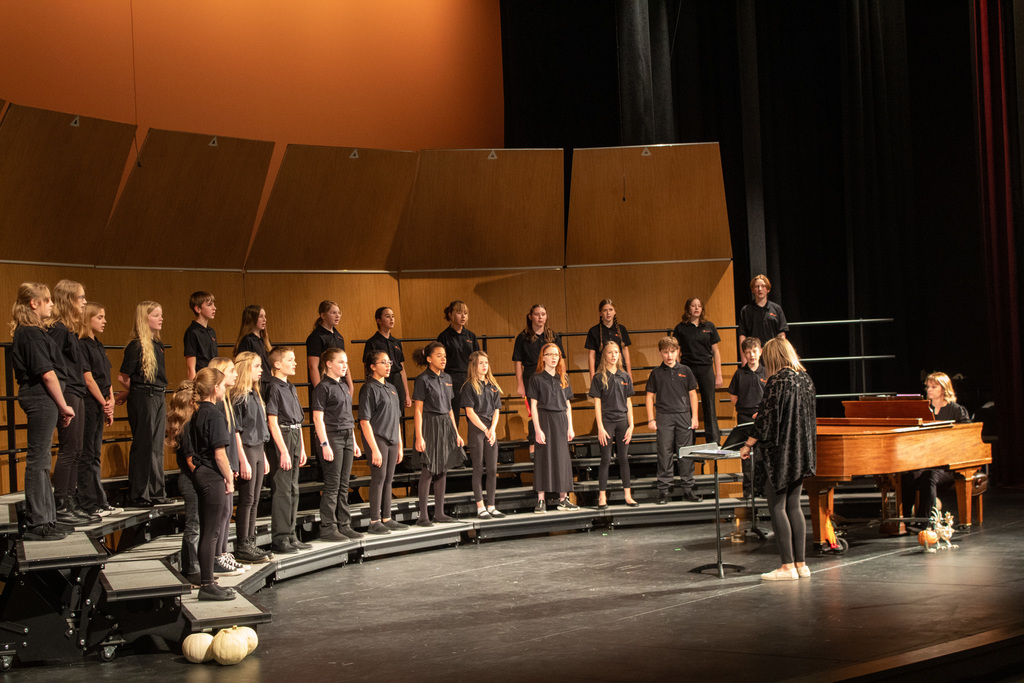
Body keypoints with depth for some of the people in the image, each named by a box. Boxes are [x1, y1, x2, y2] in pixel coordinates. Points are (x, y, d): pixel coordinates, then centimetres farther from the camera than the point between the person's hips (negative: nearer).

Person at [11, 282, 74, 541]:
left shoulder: (25, 333, 16)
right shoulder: (32, 334, -15)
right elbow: (47, 374, -17)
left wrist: (59, 408, 14)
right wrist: (63, 406, -8)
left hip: (39, 402, 10)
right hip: (42, 400, -10)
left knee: (41, 461, 14)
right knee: (38, 461, -7)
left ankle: (47, 518, 21)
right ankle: (36, 524, -4)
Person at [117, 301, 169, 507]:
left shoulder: (156, 344, 13)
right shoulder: (136, 346, -13)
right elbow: (123, 377, -11)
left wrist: (161, 398, 16)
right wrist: (132, 392, 4)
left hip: (158, 398, 8)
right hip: (142, 399, -8)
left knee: (156, 446, 11)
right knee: (142, 445, -4)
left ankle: (156, 493, 17)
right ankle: (139, 495, 1)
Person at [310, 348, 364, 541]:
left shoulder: (343, 386, 15)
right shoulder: (323, 387, -9)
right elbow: (318, 418, -13)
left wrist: (354, 442, 19)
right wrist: (325, 444, -19)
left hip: (347, 438, 8)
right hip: (332, 438, -8)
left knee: (344, 485, 10)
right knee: (332, 485, -5)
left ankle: (344, 525, 16)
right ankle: (327, 528, -1)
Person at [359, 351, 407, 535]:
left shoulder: (391, 388, 15)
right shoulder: (369, 388, -9)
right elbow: (364, 421, -14)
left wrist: (400, 445, 17)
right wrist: (374, 449, -18)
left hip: (392, 440, 7)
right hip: (377, 439, -7)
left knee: (388, 480, 10)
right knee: (378, 478, -6)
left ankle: (386, 519, 16)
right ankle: (375, 522, 0)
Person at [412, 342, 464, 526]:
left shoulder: (446, 378, 12)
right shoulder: (423, 380, -9)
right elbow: (418, 410, -11)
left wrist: (456, 432, 15)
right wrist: (419, 437, -17)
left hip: (446, 426, 7)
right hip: (430, 426, -7)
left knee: (443, 470, 9)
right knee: (428, 471, -5)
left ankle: (439, 513, 15)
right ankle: (423, 516, 0)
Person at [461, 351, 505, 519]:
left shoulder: (493, 386, 13)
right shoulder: (469, 386, -3)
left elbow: (496, 410, 10)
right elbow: (470, 412, -8)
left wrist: (492, 429, -5)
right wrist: (485, 429, -13)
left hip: (491, 430, 5)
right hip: (476, 429, -5)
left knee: (492, 469, 4)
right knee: (478, 469, -2)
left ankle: (491, 506, 9)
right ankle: (480, 507, 1)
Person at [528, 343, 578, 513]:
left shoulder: (564, 378, 11)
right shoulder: (536, 378, -3)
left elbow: (568, 405, 13)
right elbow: (533, 405, -7)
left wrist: (570, 427, 7)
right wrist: (537, 429, -14)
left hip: (561, 421, 4)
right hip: (544, 419, -4)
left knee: (562, 457, 6)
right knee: (543, 457, -4)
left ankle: (563, 499, 13)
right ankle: (541, 500, -1)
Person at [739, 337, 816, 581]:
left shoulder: (777, 381, -17)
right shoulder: (805, 379, 7)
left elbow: (767, 419, -18)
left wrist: (748, 445, -6)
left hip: (778, 452, -8)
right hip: (800, 453, 8)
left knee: (777, 507, -1)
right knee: (793, 506, 13)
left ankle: (788, 565, -2)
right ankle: (800, 563, 13)